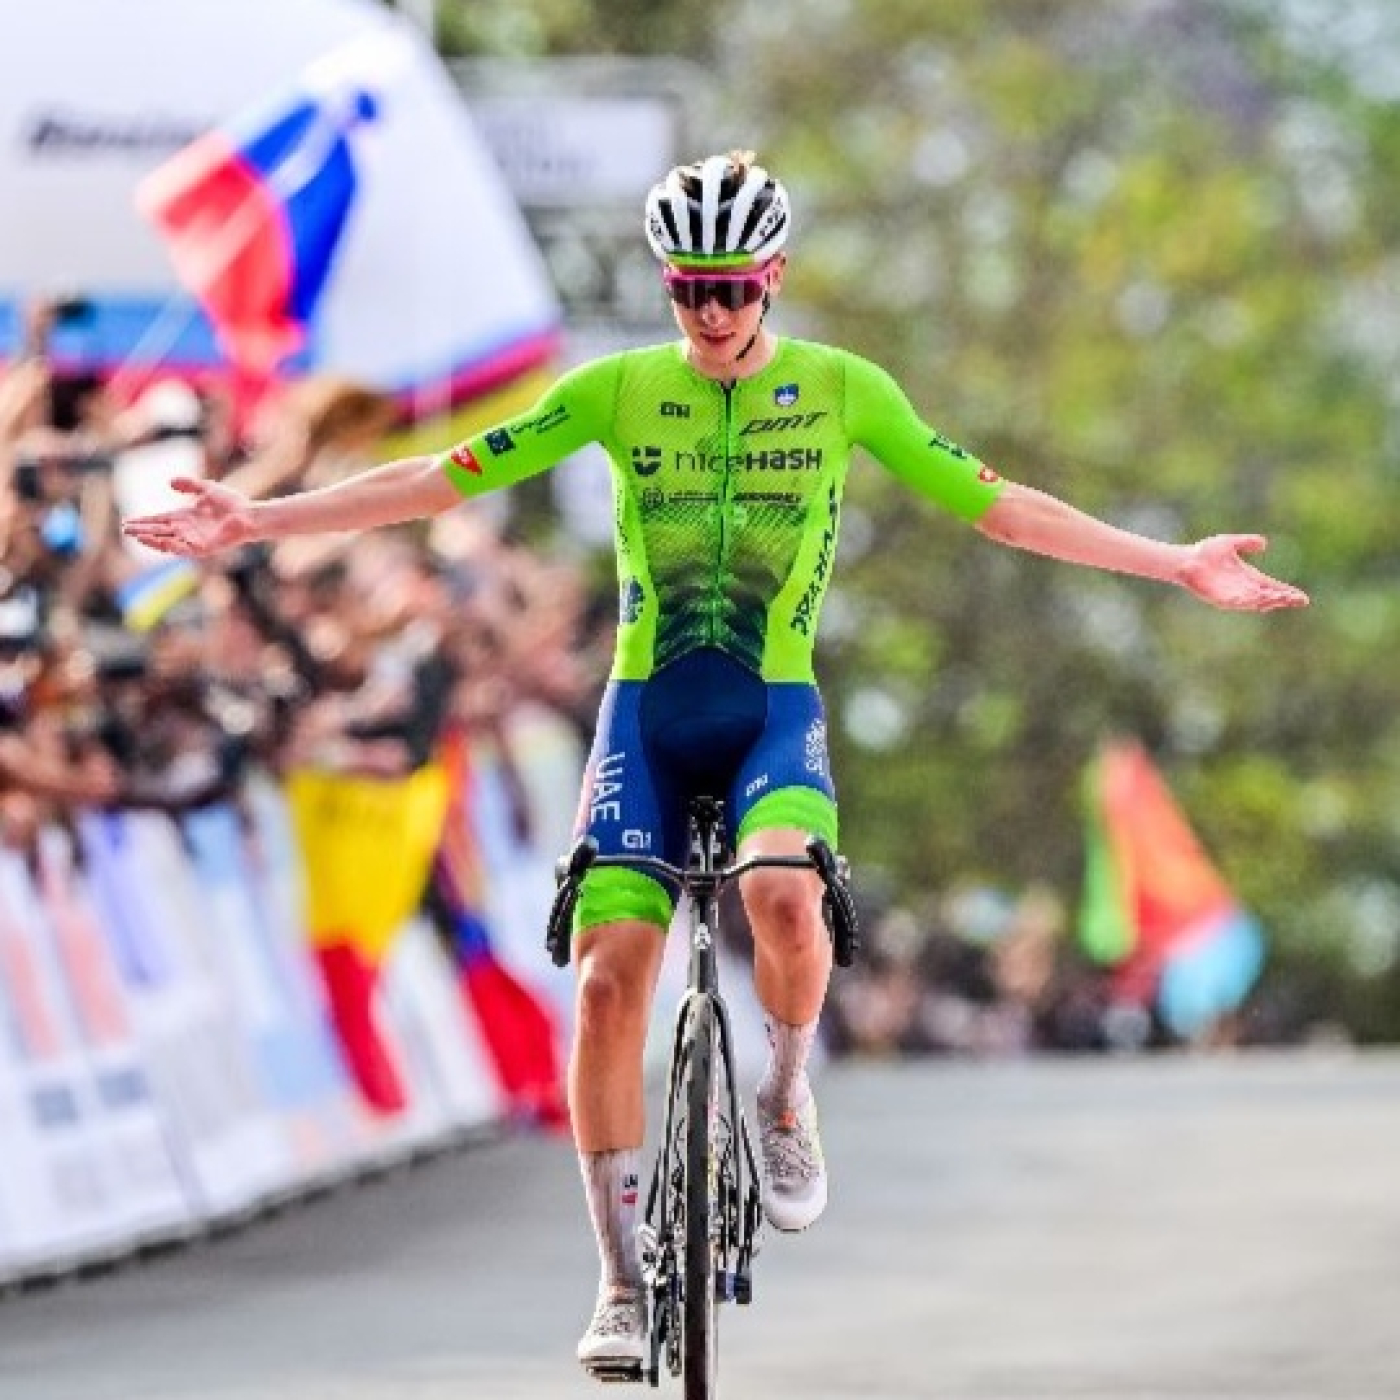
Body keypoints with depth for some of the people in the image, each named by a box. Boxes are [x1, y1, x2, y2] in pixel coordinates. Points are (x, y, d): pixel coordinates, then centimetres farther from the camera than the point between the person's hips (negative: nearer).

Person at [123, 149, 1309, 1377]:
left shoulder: (843, 389, 0)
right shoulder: (619, 390, 0)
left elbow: (994, 505, 5)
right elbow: (439, 480, 1)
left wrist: (1178, 566, 1)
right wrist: (256, 522, -4)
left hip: (775, 715, -1)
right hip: (646, 714, 1)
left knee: (784, 898, -32)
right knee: (610, 975, -11)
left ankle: (786, 1096, -1)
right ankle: (624, 1284, -2)